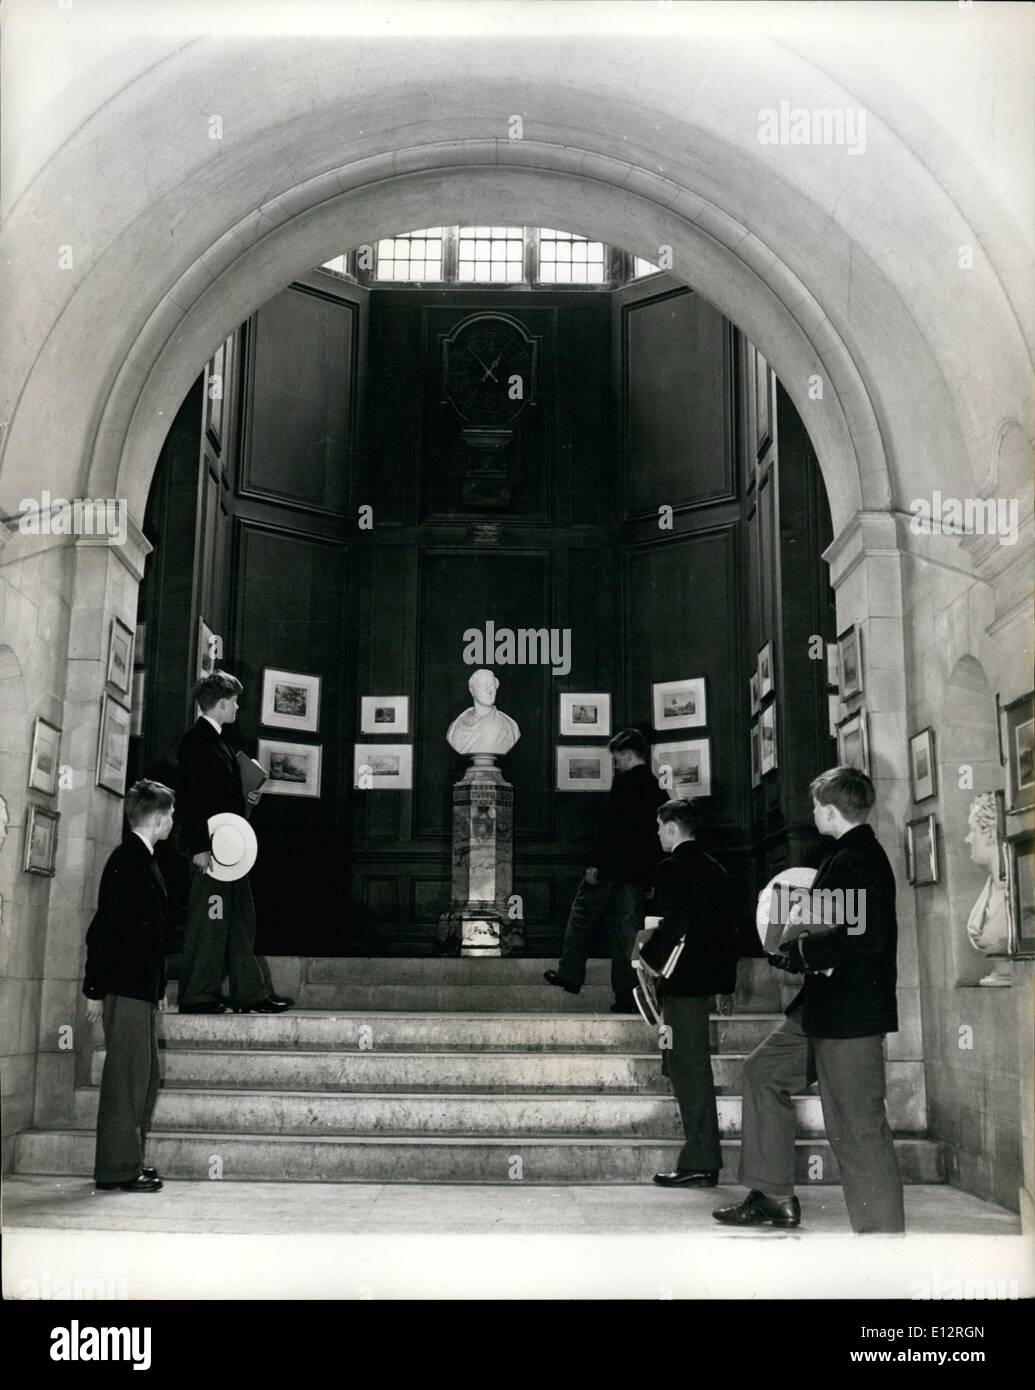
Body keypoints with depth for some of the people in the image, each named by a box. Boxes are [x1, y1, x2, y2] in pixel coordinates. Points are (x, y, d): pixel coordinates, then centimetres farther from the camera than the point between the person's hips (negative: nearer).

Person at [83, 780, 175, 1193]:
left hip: (140, 987, 10)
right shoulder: (127, 860, -15)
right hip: (126, 985, -10)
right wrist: (96, 991, -18)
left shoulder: (140, 859, 15)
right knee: (126, 1076, -5)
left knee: (145, 1076, 14)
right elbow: (104, 927, -18)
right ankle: (117, 1170, 1)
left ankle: (129, 1162, 21)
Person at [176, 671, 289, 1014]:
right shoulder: (196, 740, -11)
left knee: (240, 921, 11)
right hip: (209, 846, -10)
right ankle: (198, 996, 2)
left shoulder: (216, 741, 18)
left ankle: (251, 994, 16)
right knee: (208, 919, -5)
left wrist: (244, 799, 10)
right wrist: (199, 846, -22)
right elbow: (191, 797, -18)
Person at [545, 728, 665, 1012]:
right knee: (627, 930, 6)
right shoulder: (657, 789, 14)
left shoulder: (625, 781, -8)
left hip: (612, 865, -7)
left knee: (581, 916, 9)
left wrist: (595, 862, -15)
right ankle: (626, 998, 3)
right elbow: (657, 835, 17)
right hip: (639, 872, 7)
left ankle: (570, 975, 13)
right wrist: (651, 876, 21)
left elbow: (609, 824, -16)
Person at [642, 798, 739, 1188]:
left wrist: (647, 956, -8)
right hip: (707, 975, 9)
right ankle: (705, 1159, 18)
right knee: (694, 1067, 14)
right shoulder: (712, 868, 14)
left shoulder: (674, 868, -12)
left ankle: (699, 1162, -2)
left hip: (683, 980, -9)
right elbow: (723, 924, 17)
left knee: (687, 1068, -5)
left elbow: (673, 924, -21)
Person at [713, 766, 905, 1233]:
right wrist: (802, 948, 10)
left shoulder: (856, 860, -19)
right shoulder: (850, 855, 13)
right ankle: (773, 1197, 25)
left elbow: (863, 938, -28)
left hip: (851, 1012, -11)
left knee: (857, 1125, -4)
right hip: (825, 1006, 11)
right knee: (763, 1073, 18)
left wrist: (803, 952, -16)